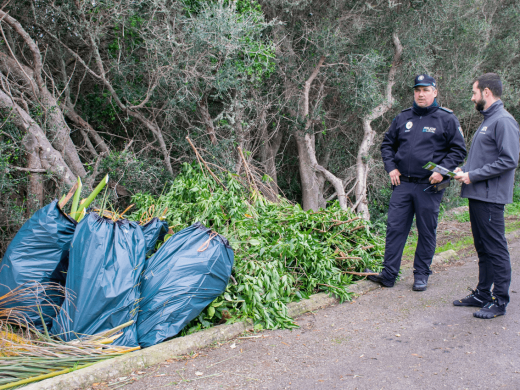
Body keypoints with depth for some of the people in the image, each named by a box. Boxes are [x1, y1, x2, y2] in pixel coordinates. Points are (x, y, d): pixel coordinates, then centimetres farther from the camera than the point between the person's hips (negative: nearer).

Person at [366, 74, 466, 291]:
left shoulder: (447, 119, -1)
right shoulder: (403, 118, 10)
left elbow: (458, 149, 1)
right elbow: (387, 144, 19)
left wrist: (442, 170, -11)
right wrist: (391, 167, 6)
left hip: (429, 186, -3)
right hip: (402, 184, 3)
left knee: (427, 232, 6)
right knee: (395, 228, 2)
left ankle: (421, 275, 20)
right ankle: (388, 274, 9)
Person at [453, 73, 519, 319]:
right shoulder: (487, 121, 18)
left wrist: (474, 176, -17)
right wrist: (464, 170, 8)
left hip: (491, 197, -10)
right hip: (477, 195, 10)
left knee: (496, 249, -3)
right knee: (483, 249, 16)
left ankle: (500, 301, 5)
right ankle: (482, 294, 25)